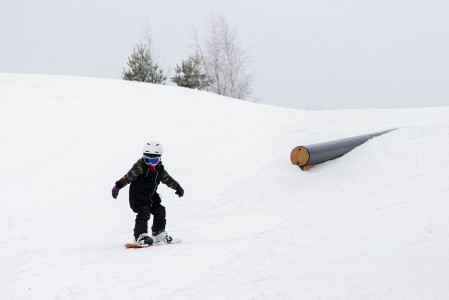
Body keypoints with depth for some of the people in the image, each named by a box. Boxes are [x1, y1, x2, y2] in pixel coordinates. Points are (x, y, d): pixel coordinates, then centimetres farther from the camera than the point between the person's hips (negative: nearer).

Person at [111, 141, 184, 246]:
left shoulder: (159, 168, 7)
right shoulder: (140, 166, -14)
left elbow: (167, 179, 23)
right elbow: (129, 176, -22)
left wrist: (178, 187, 34)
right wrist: (118, 186, -32)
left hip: (151, 196, 8)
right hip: (138, 195, -7)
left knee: (160, 210, 11)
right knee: (144, 212, -21)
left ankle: (159, 233, 29)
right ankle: (140, 235, -22)